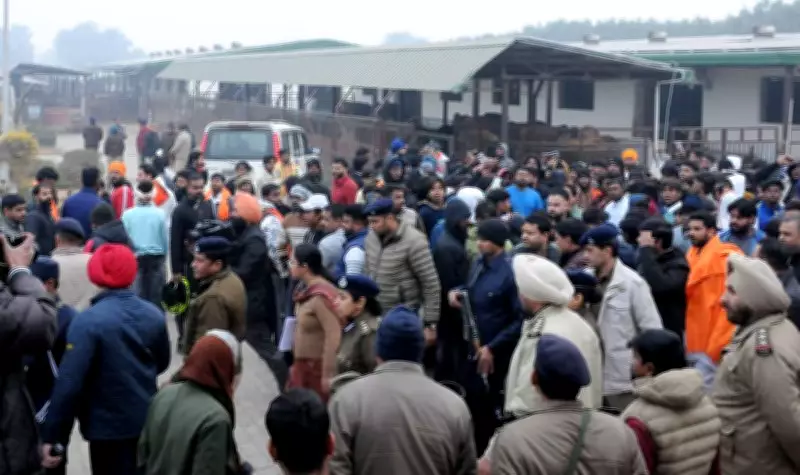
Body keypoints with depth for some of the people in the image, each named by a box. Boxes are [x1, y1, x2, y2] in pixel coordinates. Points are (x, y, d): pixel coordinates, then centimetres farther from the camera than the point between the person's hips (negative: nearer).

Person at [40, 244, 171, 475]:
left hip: (109, 426, -5)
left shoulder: (88, 321, -20)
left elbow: (70, 382, -23)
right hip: (148, 421, 5)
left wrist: (52, 436, -18)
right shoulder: (154, 315, -2)